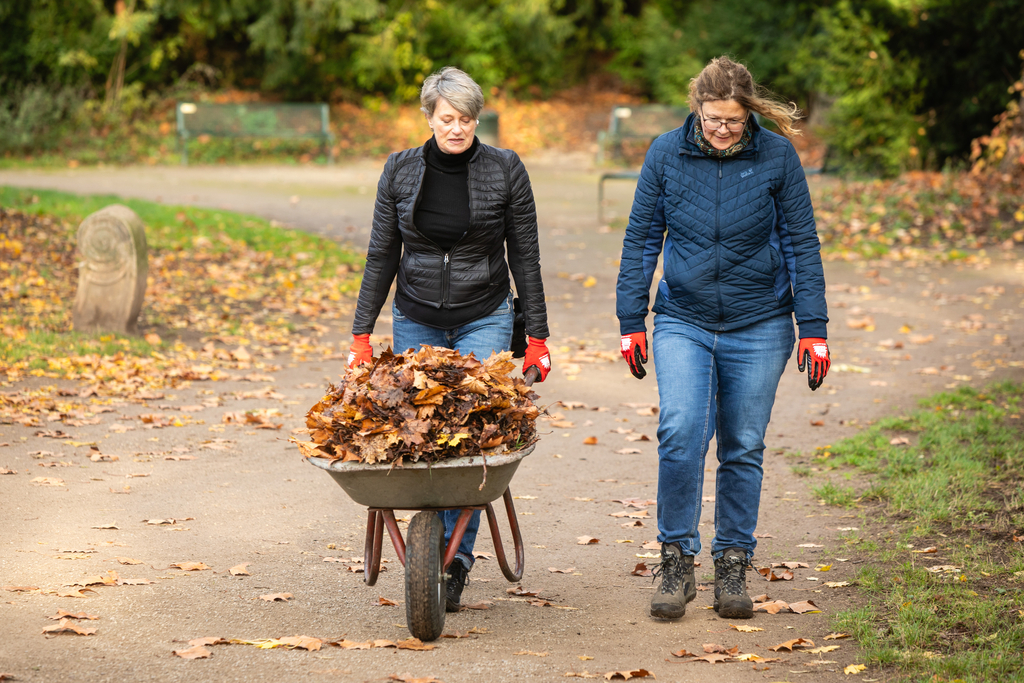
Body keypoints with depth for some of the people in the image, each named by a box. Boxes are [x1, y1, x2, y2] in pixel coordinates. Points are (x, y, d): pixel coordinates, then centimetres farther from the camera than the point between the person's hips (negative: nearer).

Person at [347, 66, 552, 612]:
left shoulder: (506, 170, -6)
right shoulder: (400, 171, -1)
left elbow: (525, 257, -1)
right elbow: (381, 256, 5)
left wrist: (537, 336, -2)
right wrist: (361, 333, 2)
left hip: (484, 319, -2)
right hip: (416, 320, 2)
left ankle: (457, 559, -8)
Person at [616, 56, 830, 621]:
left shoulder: (777, 157, -5)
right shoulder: (666, 154, -3)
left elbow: (801, 245, 0)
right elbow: (641, 239, 5)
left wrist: (813, 329, -3)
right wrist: (631, 320, 4)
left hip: (757, 327, 0)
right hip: (683, 323, 0)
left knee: (742, 448, 6)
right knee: (680, 432, -18)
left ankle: (732, 567, 20)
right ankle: (676, 563, -5)